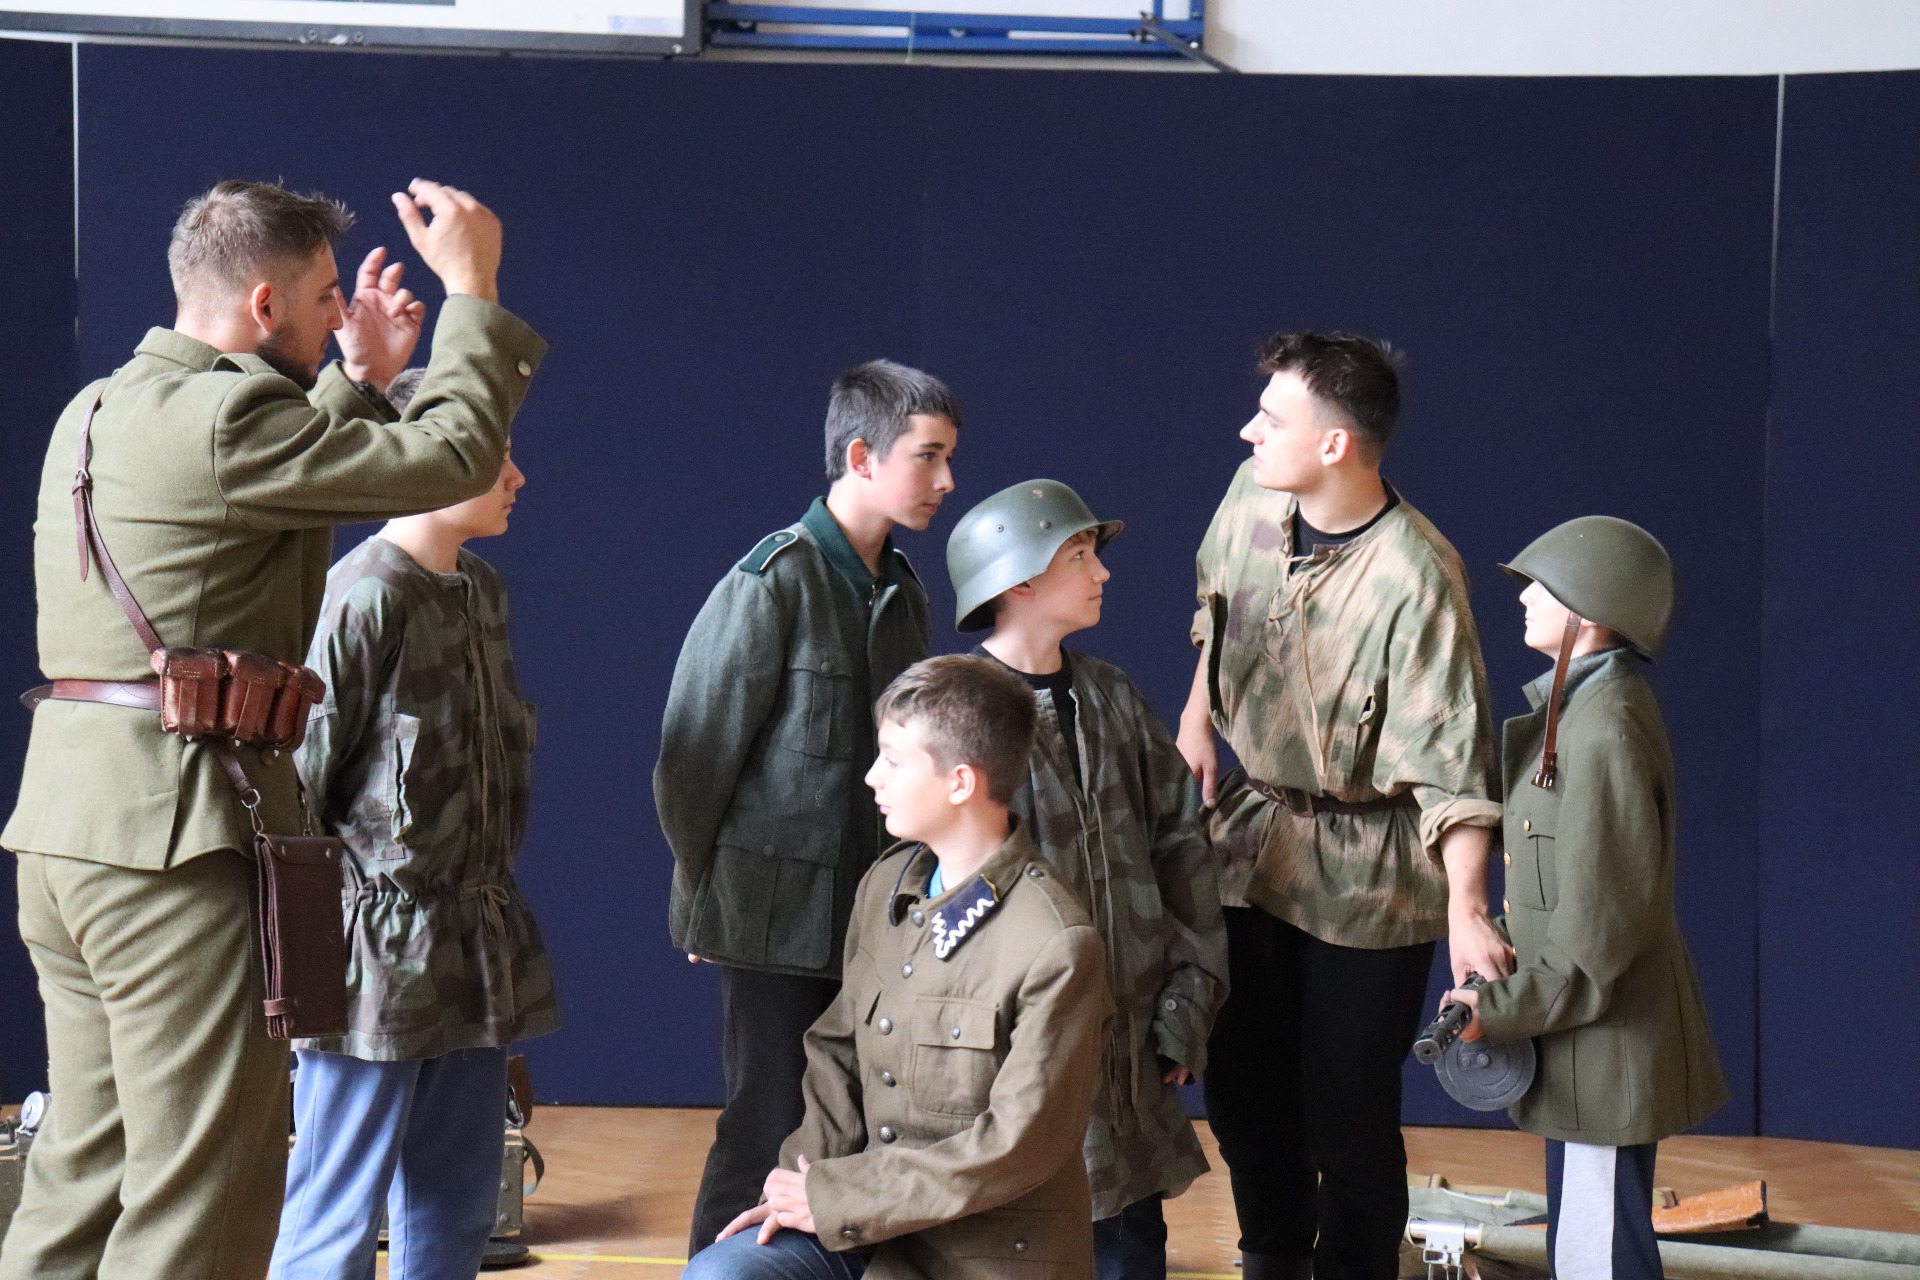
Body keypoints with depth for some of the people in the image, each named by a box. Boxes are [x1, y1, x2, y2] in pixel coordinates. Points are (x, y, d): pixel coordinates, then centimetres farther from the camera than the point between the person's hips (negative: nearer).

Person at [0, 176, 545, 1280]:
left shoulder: (97, 413, 16)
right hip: (176, 826, -10)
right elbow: (452, 459, -12)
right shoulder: (221, 416, -15)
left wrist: (361, 378, 26)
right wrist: (473, 291, 0)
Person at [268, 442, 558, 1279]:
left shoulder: (481, 590, 13)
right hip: (380, 950, -8)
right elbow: (303, 775, -13)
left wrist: (491, 888, 17)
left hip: (476, 948, 8)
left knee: (456, 1209, 12)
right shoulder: (364, 596, -14)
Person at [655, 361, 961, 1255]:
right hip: (779, 916, -6)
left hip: (871, 913, 6)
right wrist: (702, 894, 0)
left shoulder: (903, 593, 11)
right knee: (770, 1134, -4)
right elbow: (695, 752, -7)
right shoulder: (771, 584, -10)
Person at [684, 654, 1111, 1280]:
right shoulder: (886, 885, 7)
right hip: (870, 1221, 7)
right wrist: (807, 1177, -4)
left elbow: (1018, 1145, -18)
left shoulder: (1058, 946, -17)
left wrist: (832, 1198, -15)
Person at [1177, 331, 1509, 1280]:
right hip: (1252, 839, 7)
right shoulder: (1251, 497, -6)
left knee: (1348, 1114, 0)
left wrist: (1466, 911, -36)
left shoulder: (1415, 578, -27)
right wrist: (1196, 720, 12)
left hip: (1364, 874, -7)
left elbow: (1451, 760, -28)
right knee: (1240, 1084, 18)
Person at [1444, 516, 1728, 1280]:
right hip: (1584, 1031, 10)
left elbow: (1602, 921, -23)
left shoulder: (1605, 733, -21)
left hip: (1608, 1038, -10)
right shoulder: (1577, 705, 10)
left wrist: (1502, 1010, -17)